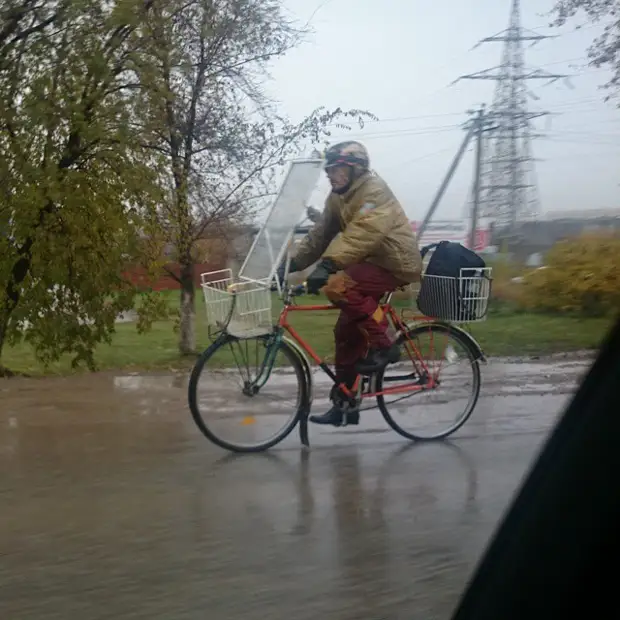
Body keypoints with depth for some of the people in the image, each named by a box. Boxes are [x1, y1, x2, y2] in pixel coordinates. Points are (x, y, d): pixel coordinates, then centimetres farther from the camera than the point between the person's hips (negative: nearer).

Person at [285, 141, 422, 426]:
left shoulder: (374, 190, -18)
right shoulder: (338, 197, 10)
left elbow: (361, 234, -34)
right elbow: (320, 234, 8)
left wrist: (328, 265, -45)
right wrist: (293, 262, -6)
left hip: (395, 264, -9)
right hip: (372, 264, 9)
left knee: (336, 285, -29)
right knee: (346, 332, 5)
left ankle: (382, 346, -14)